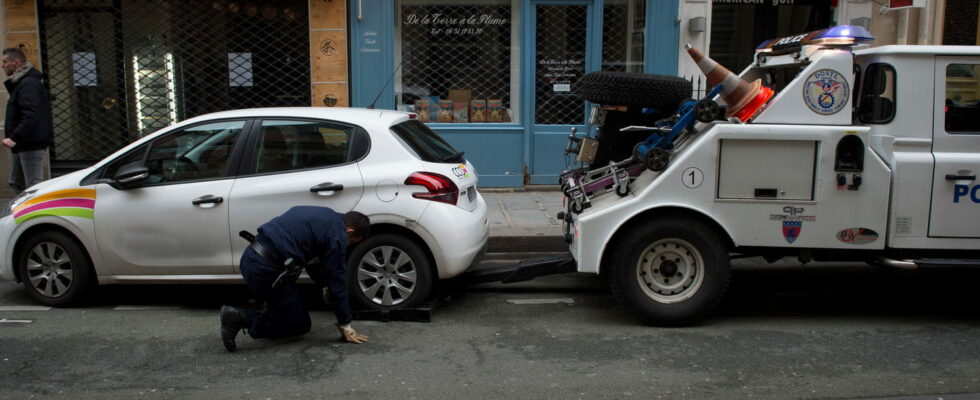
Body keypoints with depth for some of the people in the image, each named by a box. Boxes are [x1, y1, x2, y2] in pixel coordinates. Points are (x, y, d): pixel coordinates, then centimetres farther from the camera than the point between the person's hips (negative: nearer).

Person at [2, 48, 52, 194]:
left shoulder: (28, 83, -15)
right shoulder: (20, 82, 19)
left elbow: (31, 116, -26)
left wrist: (15, 138, -29)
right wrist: (14, 138, 15)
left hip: (31, 146, -11)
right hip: (22, 145, 11)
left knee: (34, 187, -9)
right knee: (16, 183, 17)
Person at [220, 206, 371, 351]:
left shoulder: (326, 216, 18)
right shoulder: (337, 235, -8)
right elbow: (337, 280, -5)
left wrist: (325, 286, 41)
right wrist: (346, 327, 3)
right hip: (265, 270, -10)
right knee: (300, 325, 6)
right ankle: (243, 318, -6)